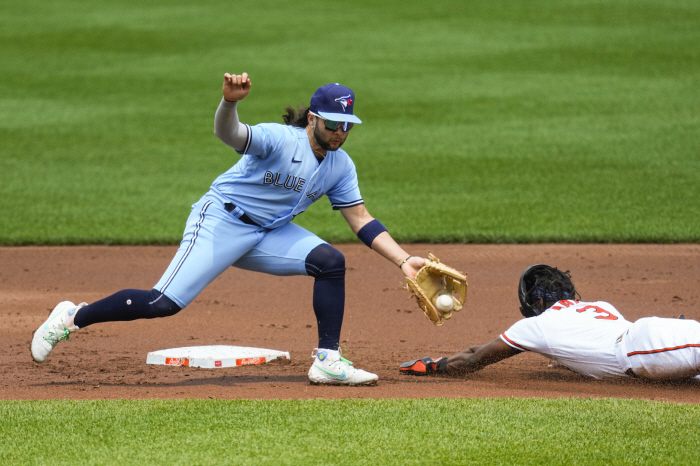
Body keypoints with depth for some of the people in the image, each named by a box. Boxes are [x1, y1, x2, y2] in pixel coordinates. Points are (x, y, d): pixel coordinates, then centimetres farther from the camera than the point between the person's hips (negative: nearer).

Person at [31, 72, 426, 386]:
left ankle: (328, 361, -13)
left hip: (271, 234, 7)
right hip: (222, 221, -7)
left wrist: (404, 260, -2)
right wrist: (230, 101, -60)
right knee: (164, 303, -17)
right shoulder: (279, 139, -20)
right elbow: (229, 134, -38)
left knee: (331, 261, -15)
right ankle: (73, 317, 0)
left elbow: (361, 220, 7)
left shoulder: (341, 165, 2)